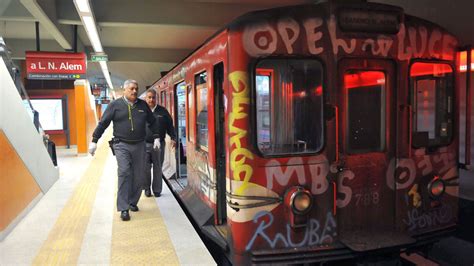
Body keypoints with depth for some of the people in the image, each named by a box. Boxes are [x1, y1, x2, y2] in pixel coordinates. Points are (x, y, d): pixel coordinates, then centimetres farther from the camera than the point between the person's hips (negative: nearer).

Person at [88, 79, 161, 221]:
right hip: (122, 145, -3)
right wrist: (94, 141, -1)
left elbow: (152, 122, 19)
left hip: (139, 145, 4)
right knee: (124, 173, -14)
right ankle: (124, 208, -10)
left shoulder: (143, 105, 10)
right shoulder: (115, 105, 1)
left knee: (139, 176, 6)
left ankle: (133, 202, 24)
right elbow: (103, 123, 1)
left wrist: (156, 137, 14)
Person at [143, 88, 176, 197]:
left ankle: (157, 190, 17)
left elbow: (170, 126, 10)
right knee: (145, 168, -2)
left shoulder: (162, 111, 6)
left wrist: (173, 138, 2)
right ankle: (147, 189, 16)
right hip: (144, 144, -1)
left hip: (159, 144, 1)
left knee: (158, 168, 7)